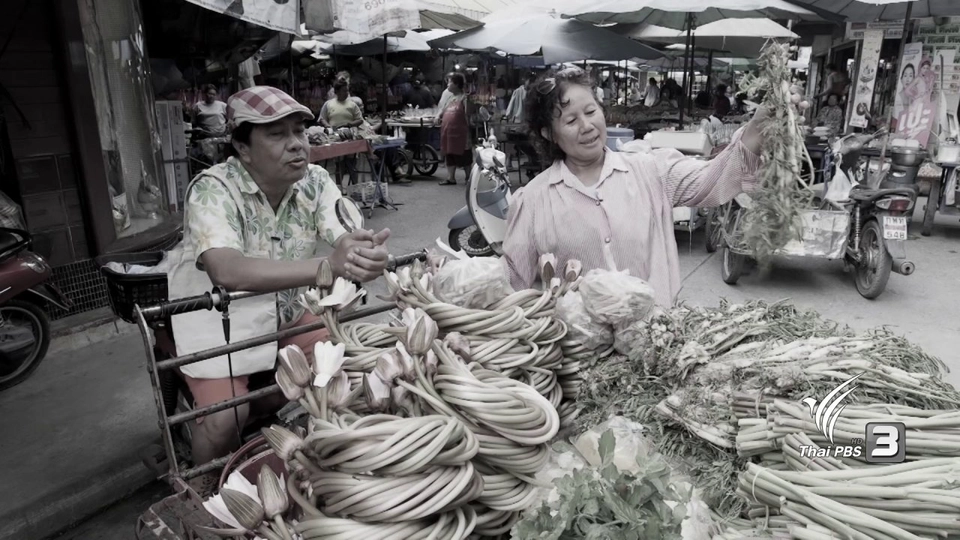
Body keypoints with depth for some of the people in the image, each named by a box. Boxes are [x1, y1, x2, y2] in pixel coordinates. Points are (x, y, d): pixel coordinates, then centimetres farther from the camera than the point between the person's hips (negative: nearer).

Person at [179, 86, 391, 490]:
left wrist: (369, 253, -48)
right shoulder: (212, 190, -24)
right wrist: (327, 266, -51)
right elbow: (226, 271, -41)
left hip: (288, 318, 5)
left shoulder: (315, 181, -9)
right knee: (224, 416, -24)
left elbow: (347, 240, -22)